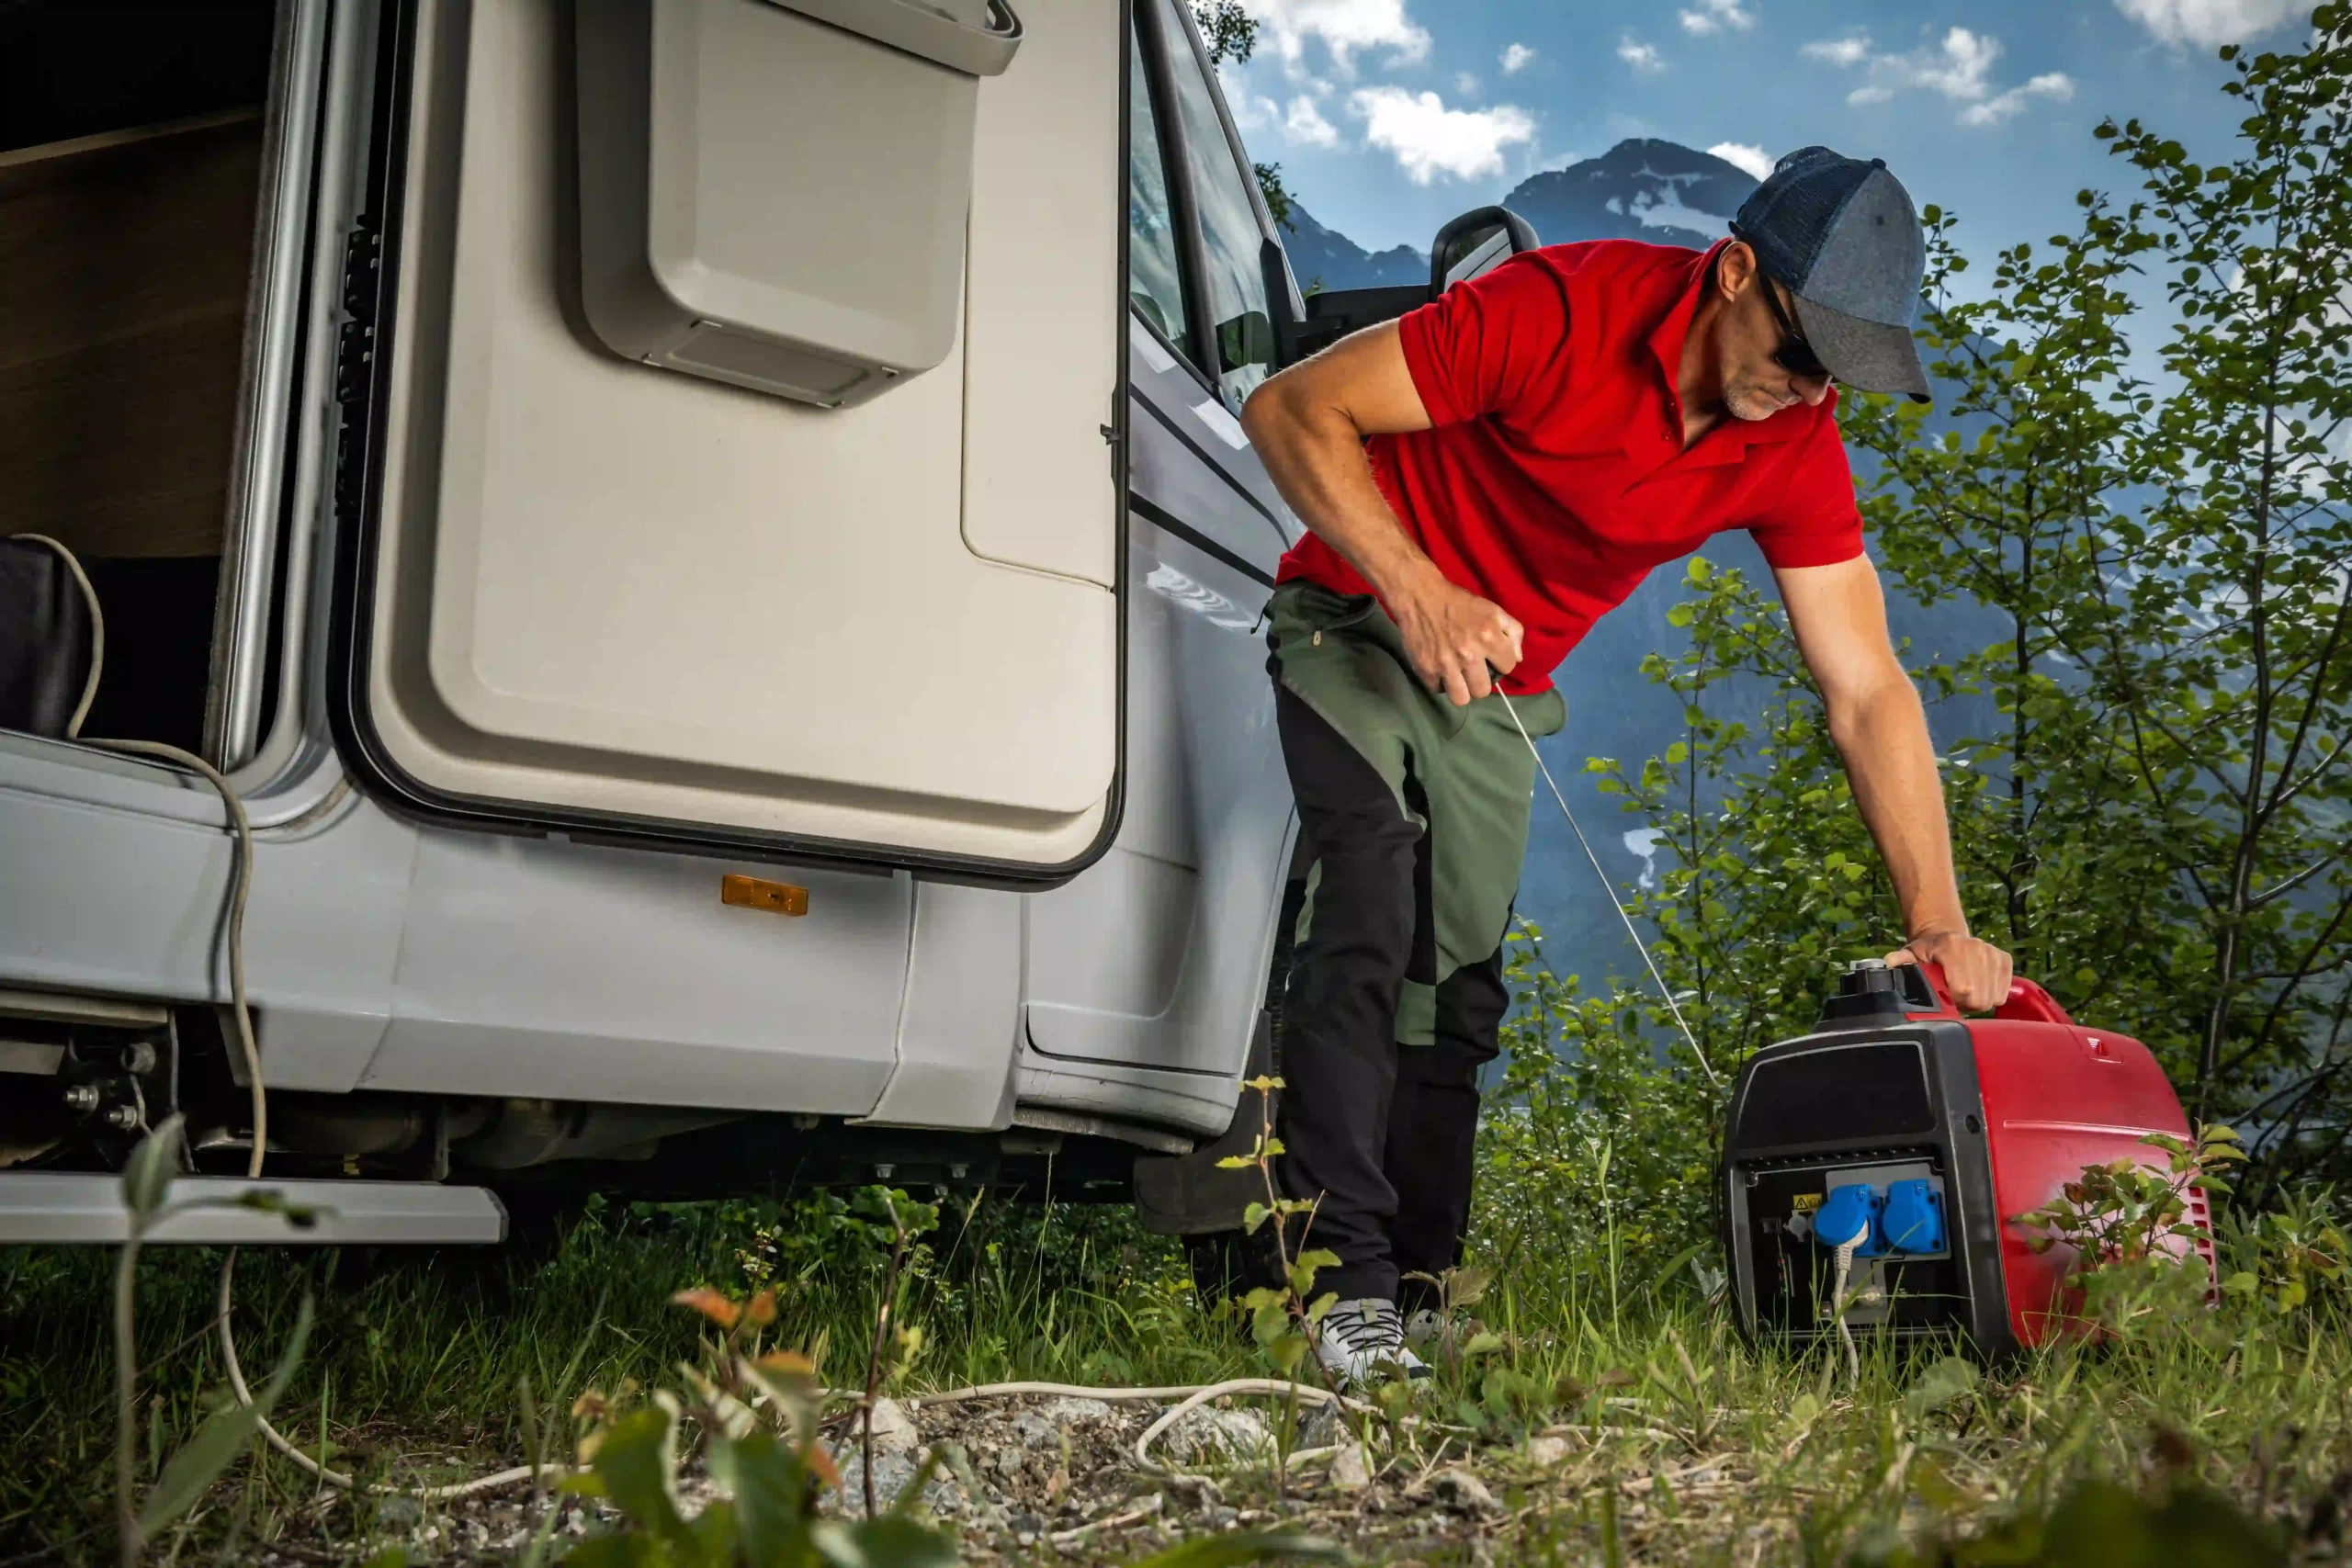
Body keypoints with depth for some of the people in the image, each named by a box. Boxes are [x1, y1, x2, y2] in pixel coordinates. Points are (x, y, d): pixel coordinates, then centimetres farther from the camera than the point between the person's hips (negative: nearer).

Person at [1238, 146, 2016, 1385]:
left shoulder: (1797, 450, -11)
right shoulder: (1561, 311, -26)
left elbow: (1868, 691, -10)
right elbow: (1293, 410, -22)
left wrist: (1939, 924, -17)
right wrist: (1417, 591, -32)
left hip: (1498, 684, 5)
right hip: (1355, 618, -5)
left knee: (1457, 984, 4)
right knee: (1371, 911, -23)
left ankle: (1421, 1297, 14)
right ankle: (1343, 1292, -20)